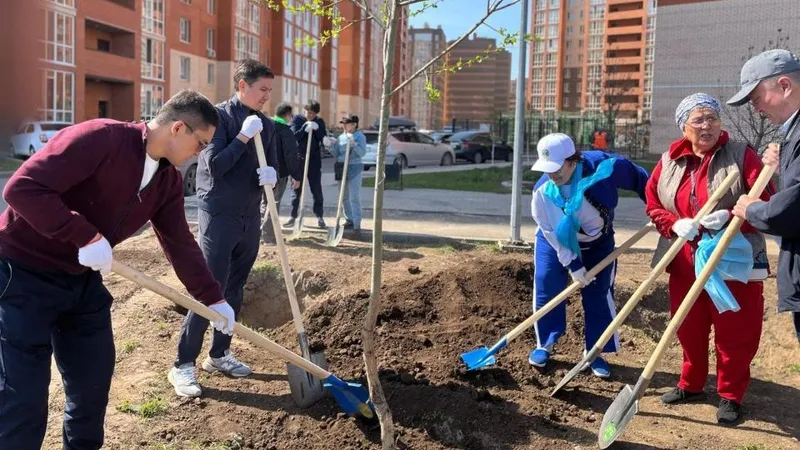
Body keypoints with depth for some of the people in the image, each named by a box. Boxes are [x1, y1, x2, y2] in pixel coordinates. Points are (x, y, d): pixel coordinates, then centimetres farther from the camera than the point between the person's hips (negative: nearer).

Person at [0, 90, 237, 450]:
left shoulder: (168, 180, 2)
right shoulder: (99, 138, -24)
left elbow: (180, 244, 8)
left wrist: (213, 299, 7)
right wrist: (86, 236, -31)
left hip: (81, 279, 8)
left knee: (94, 380, 13)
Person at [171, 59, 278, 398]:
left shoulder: (266, 125, 10)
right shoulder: (218, 116, -9)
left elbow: (272, 169, 10)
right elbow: (214, 167, -18)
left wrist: (271, 175, -12)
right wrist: (244, 137, -20)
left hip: (250, 218, 7)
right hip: (219, 216, -6)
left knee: (234, 290, 13)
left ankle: (219, 354, 26)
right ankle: (183, 365, 1)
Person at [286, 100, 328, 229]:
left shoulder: (319, 122, 5)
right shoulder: (297, 119, 1)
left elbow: (324, 139, 0)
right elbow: (293, 136, -9)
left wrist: (317, 129, -17)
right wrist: (305, 129, -23)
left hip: (314, 160, 1)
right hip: (299, 159, -1)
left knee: (317, 189, 3)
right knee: (297, 188, 5)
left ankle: (319, 217, 11)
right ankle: (293, 216, 13)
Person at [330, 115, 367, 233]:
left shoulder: (360, 136, -4)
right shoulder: (341, 137, 11)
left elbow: (362, 152, -16)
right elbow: (337, 154, 12)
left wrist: (354, 143, -27)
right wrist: (331, 145, -3)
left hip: (355, 168, -6)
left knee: (354, 197, -11)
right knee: (344, 197, 11)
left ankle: (357, 224, -9)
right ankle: (349, 220, 22)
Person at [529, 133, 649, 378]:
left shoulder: (604, 167, -33)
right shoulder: (543, 190, -28)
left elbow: (638, 178, -14)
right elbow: (550, 232, -19)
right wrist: (572, 264, -19)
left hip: (598, 244, 0)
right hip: (555, 242, 0)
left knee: (599, 296, 2)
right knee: (546, 289, -3)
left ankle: (595, 352, 17)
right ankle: (544, 345, 16)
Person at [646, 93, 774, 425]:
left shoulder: (742, 155, -5)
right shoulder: (669, 161, 5)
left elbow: (766, 203, -10)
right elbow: (653, 205, 7)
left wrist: (730, 218, -25)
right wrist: (674, 224, -12)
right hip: (685, 263, 4)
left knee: (734, 333, 4)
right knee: (689, 328, 14)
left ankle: (731, 396, 21)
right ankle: (690, 384, 33)